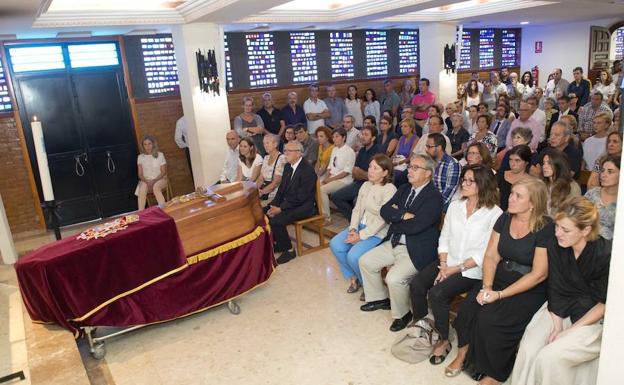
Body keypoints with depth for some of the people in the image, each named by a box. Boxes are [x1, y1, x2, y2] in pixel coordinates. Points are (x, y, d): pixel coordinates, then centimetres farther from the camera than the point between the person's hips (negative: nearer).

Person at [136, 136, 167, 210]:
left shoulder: (160, 155, 2)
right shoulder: (140, 157, 8)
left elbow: (163, 172, -1)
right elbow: (140, 174, 4)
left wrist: (154, 181, -17)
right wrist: (147, 181, -17)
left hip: (160, 179, -1)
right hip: (146, 181, 2)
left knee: (156, 187, -37)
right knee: (142, 189, -34)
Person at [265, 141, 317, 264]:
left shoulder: (308, 170, -19)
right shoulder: (288, 166, 7)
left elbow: (300, 198, -22)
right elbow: (281, 189, 12)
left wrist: (280, 209, -21)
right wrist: (274, 205, -5)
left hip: (304, 206, -9)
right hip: (288, 202, 9)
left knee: (275, 221, -26)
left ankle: (288, 250, -5)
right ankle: (275, 242, 14)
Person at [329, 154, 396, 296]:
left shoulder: (389, 189, -14)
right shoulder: (365, 185, 10)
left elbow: (382, 219, -19)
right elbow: (357, 209, 9)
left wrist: (361, 236, -20)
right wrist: (353, 229, -8)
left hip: (377, 232, -7)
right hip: (360, 226, 8)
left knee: (353, 255, -25)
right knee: (335, 244, -12)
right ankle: (352, 277, 9)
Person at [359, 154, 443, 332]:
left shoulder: (434, 197, -16)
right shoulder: (404, 189, 9)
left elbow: (415, 226, -25)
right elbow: (384, 210, 0)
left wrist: (395, 216, -8)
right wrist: (403, 215, -17)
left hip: (416, 251, -8)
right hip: (394, 243, 9)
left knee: (394, 278, -26)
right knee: (365, 261, 7)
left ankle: (402, 314, 3)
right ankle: (380, 298, 27)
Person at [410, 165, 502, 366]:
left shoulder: (494, 213, -10)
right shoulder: (455, 206, 9)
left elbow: (485, 253, -12)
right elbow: (444, 238, 8)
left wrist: (457, 268, -14)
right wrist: (443, 264, -5)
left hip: (472, 270, -5)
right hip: (448, 262, 6)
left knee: (437, 293, -24)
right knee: (416, 284, -16)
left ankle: (444, 340, -1)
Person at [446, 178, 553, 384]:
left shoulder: (545, 229, -15)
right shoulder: (504, 219, 3)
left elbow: (539, 274, -16)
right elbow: (491, 256, 4)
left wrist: (500, 295, -18)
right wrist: (487, 287, -12)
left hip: (530, 290, -5)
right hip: (500, 279, 5)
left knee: (490, 319, -24)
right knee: (468, 308, -18)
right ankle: (463, 353, 5)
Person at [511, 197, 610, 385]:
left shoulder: (605, 255, -20)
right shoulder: (555, 247, -8)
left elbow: (605, 304, -12)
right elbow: (555, 291, -1)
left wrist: (570, 331, -15)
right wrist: (557, 326, -11)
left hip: (595, 318, -4)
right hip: (561, 310, 4)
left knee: (549, 357, -22)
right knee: (527, 352, -18)